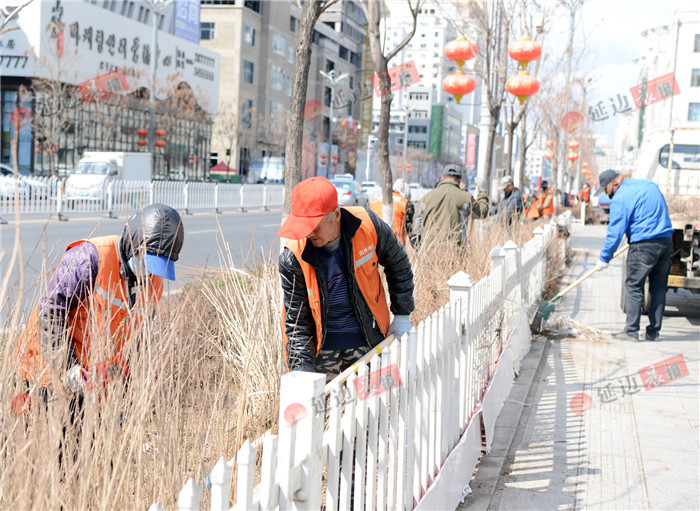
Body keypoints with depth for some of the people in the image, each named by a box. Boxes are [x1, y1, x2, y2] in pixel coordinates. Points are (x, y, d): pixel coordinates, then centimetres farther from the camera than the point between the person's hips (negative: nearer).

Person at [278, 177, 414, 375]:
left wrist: (402, 313, 8)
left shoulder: (368, 225, -16)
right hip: (320, 346, -1)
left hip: (366, 339, 2)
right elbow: (296, 321, -12)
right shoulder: (293, 257, -19)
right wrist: (302, 371, -21)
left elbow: (398, 264, 5)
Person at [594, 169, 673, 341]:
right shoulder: (650, 185, 16)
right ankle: (653, 332, 13)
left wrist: (604, 259, -2)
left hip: (643, 246, -7)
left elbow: (615, 232, -9)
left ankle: (631, 331, -1)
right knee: (658, 288, 10)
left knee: (633, 287, 0)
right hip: (666, 242, 7)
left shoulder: (620, 199, -8)